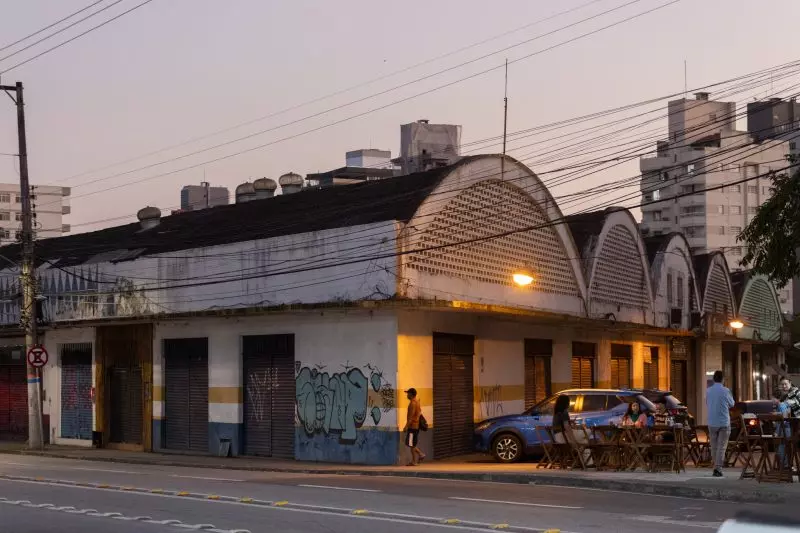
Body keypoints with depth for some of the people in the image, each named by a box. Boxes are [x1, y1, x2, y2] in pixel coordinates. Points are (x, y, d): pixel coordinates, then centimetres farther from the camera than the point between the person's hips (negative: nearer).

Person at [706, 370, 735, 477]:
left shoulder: (708, 391, 1)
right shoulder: (725, 390, -11)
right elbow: (731, 404, 4)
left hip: (712, 423, 4)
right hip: (724, 422, -4)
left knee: (714, 446, 14)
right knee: (722, 446, -3)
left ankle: (716, 466, 20)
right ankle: (718, 468, -11)